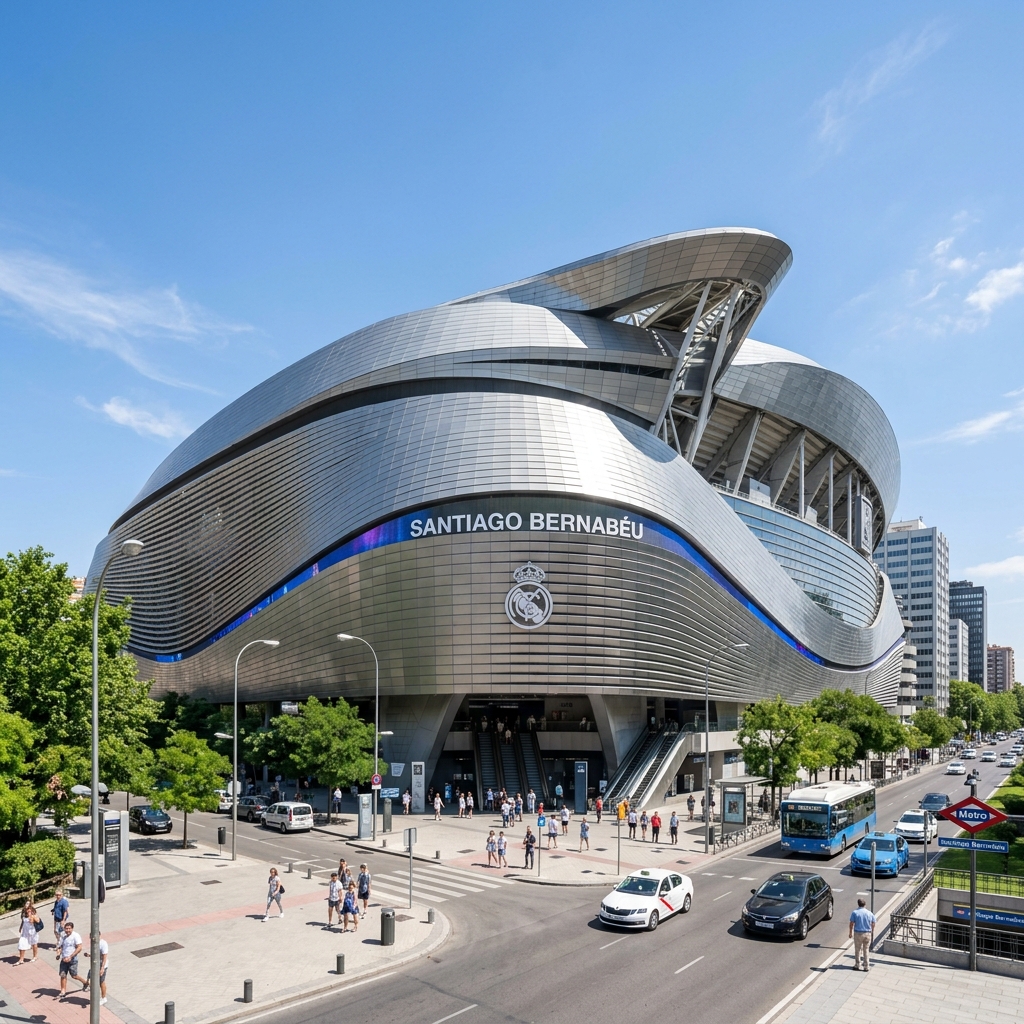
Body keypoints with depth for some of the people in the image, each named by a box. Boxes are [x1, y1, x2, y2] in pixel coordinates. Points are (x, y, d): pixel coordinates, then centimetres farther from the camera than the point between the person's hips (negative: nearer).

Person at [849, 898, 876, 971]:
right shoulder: (870, 913, -1)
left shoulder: (855, 913, -8)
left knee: (857, 950, 11)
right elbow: (873, 925, 4)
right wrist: (872, 933, 20)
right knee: (866, 950, 14)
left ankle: (857, 965, 16)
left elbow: (851, 924, -7)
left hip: (858, 933, -2)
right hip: (868, 934, 2)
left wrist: (850, 933, 5)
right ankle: (866, 966, 18)